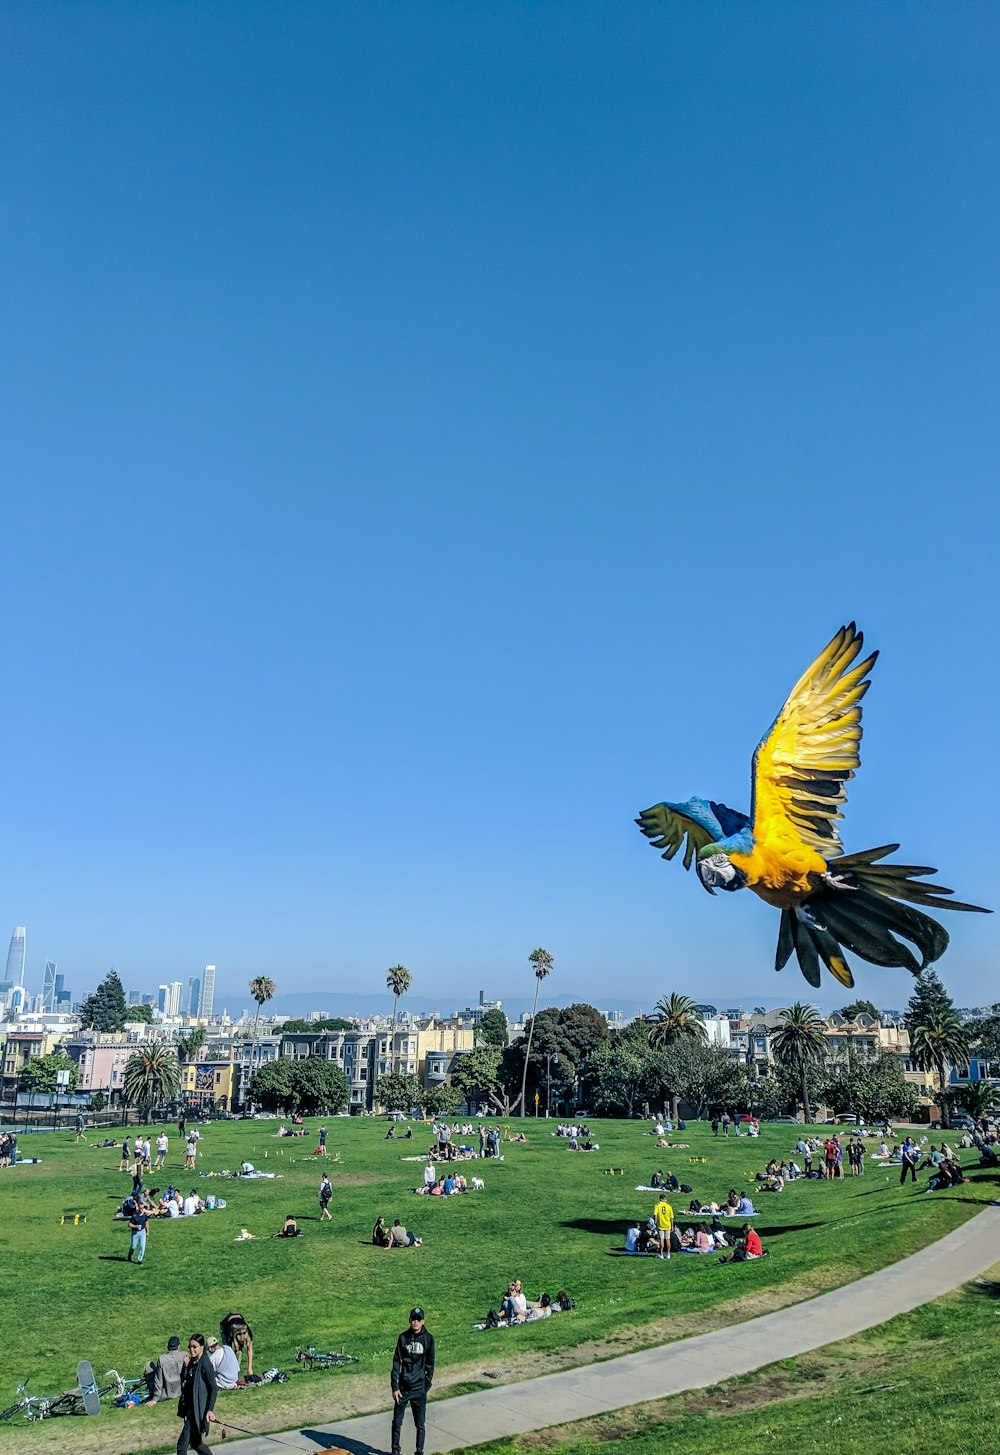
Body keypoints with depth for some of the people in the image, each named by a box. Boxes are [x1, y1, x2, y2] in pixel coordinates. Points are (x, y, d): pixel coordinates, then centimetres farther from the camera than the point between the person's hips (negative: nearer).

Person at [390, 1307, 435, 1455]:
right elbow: (396, 1362, -1)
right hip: (402, 1387, 1)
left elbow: (430, 1364, 3)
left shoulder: (428, 1338, -3)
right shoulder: (403, 1337, -1)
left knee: (420, 1424, 6)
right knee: (397, 1422, 9)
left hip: (419, 1389, -1)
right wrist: (395, 1387, -6)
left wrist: (427, 1385, -1)